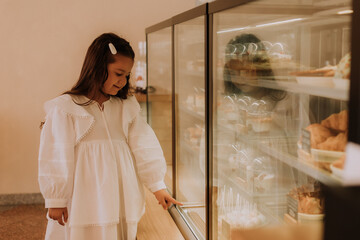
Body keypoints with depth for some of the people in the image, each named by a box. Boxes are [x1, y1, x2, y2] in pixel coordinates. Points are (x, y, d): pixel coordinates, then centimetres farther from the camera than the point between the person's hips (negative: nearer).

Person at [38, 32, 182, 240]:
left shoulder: (127, 107, 9)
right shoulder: (65, 108, -4)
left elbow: (144, 147, 6)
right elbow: (56, 157, -3)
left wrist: (158, 186, 4)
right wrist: (56, 200, -2)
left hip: (120, 198, 4)